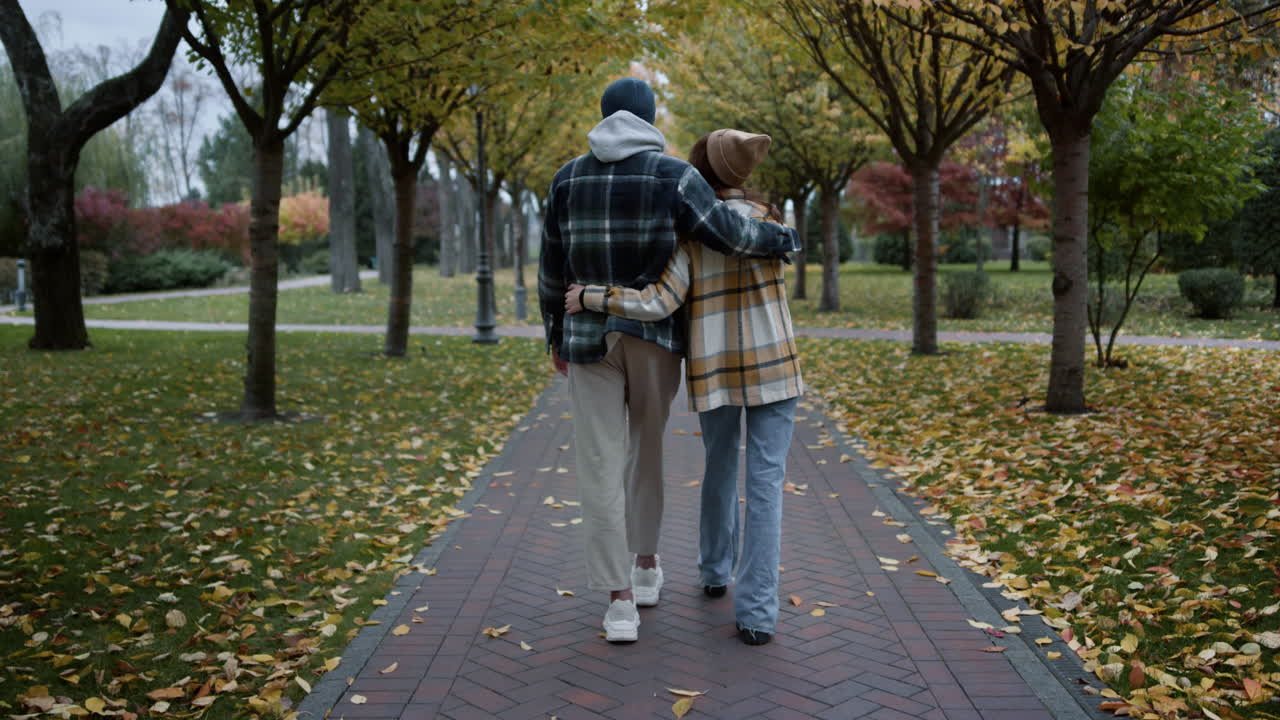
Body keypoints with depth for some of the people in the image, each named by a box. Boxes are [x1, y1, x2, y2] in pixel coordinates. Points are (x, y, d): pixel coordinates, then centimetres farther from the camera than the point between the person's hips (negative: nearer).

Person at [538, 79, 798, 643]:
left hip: (589, 337, 1)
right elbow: (730, 234, -15)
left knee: (601, 464, 0)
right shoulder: (672, 174, -7)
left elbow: (552, 267, 7)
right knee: (646, 449, 20)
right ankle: (646, 564, 32)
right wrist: (783, 238, 6)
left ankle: (620, 602, -3)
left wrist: (555, 336, 17)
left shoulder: (568, 177, 4)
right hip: (655, 334, 0)